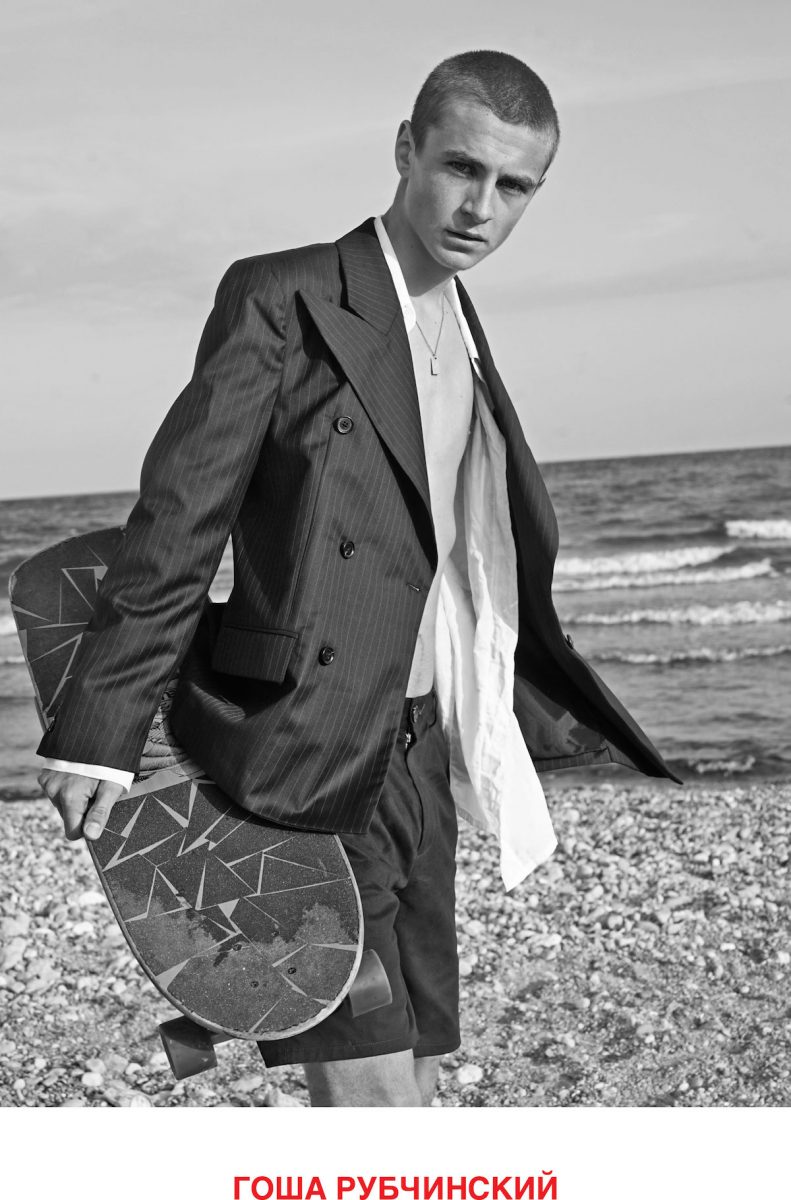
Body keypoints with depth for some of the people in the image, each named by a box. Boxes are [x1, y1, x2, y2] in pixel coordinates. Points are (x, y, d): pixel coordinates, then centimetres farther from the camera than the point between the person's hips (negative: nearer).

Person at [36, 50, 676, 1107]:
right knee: (373, 1100, -10)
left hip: (416, 757, 8)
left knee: (412, 1086, 12)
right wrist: (101, 730, -21)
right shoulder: (283, 301, -8)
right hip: (308, 762, -7)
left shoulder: (461, 329, 15)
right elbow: (178, 518, -15)